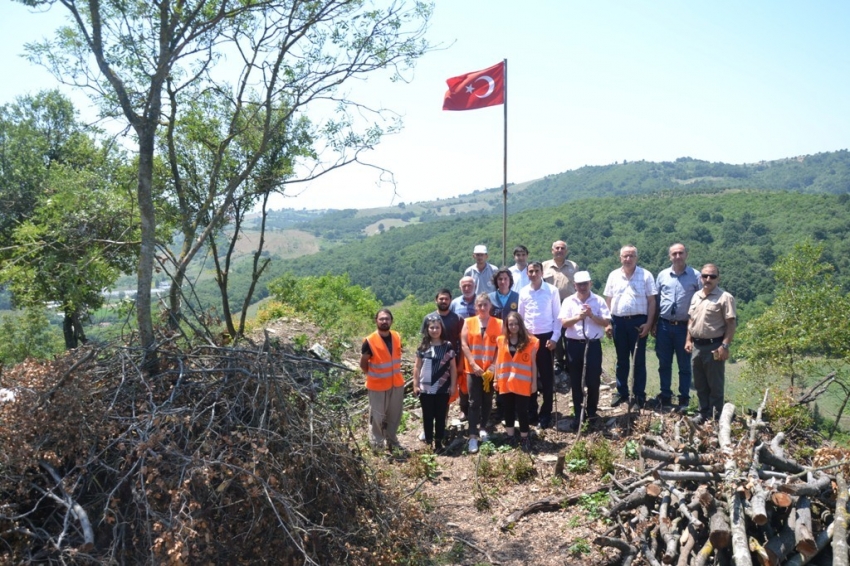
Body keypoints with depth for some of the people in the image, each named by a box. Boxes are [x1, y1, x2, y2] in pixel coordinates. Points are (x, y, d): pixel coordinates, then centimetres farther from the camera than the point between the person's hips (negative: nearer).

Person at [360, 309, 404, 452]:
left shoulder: (397, 337, -3)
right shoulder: (369, 341, -18)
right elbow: (363, 364, -6)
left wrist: (395, 373, 11)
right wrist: (374, 375, 0)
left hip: (397, 384, 5)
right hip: (378, 385, -5)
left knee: (395, 415, 17)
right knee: (377, 417, 7)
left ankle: (392, 441, 34)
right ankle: (377, 444, 23)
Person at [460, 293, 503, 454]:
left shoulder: (498, 324, 1)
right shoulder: (468, 322, 1)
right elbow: (464, 344, -4)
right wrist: (473, 364, -13)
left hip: (491, 370, 1)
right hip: (473, 369, -1)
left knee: (487, 401, 12)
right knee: (474, 402, -2)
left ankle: (483, 428, 31)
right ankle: (473, 436, -3)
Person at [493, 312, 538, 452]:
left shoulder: (530, 341, -1)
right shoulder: (501, 340, 5)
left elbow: (533, 364, 1)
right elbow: (498, 361, 9)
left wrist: (534, 382, 0)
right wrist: (495, 379, 6)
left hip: (522, 384, -3)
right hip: (505, 383, 3)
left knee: (522, 411, 0)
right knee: (508, 410, 12)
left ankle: (524, 438, 13)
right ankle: (510, 437, 23)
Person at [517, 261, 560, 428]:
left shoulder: (552, 290, -4)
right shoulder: (523, 292, 4)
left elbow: (557, 316, -3)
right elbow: (520, 316, 10)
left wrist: (554, 337, -8)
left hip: (545, 337, -3)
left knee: (546, 377, 3)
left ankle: (545, 414, 12)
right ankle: (531, 412, 19)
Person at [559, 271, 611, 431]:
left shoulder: (599, 300, 2)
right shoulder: (568, 301, 3)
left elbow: (606, 322, -3)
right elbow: (563, 322, -4)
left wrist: (592, 316, -17)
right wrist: (578, 317, -19)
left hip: (593, 344, -1)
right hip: (574, 344, 1)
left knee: (593, 380, 6)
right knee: (576, 381, 7)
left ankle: (592, 411, 25)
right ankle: (578, 414, 18)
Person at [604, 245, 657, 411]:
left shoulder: (646, 275, -2)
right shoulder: (613, 276, 7)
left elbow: (652, 301, -2)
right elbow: (608, 300, 10)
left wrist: (648, 323, -9)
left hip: (638, 321, -3)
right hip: (618, 321, 3)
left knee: (639, 361, 4)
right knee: (621, 360, 13)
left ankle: (639, 396, 12)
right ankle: (621, 392, 24)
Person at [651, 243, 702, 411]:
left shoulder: (696, 276, -4)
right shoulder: (662, 275, 5)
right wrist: (653, 324, 7)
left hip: (685, 327, -3)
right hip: (664, 326, 3)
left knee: (684, 365, 7)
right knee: (664, 364, 11)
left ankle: (684, 399, 16)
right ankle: (665, 396, 23)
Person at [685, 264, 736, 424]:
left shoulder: (725, 298, -10)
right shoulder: (696, 296, 11)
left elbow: (731, 324, -13)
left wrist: (725, 346, -18)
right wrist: (689, 340, 12)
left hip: (713, 346, -6)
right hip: (697, 346, 7)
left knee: (715, 384, 2)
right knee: (700, 383, 14)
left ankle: (716, 415, 11)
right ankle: (703, 411, 25)